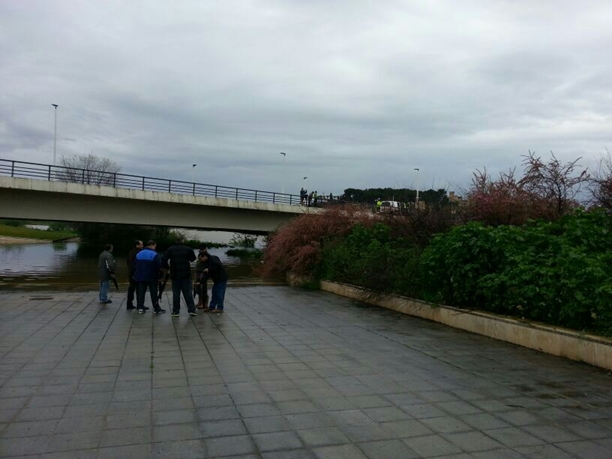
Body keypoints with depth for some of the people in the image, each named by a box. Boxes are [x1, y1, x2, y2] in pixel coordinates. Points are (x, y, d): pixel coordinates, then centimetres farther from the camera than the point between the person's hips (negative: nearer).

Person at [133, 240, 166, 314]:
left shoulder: (138, 254, 8)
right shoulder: (155, 255, -14)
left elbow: (135, 266, 13)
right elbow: (159, 266, -17)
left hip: (140, 277, 5)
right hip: (152, 277, -5)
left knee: (141, 292, 11)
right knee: (153, 293, 2)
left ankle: (140, 308, 9)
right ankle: (156, 309, 7)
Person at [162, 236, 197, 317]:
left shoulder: (170, 250, 0)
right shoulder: (188, 249, -3)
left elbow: (163, 259, -7)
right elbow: (193, 258, 11)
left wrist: (167, 267, 7)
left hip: (175, 275, 1)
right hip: (186, 275, -1)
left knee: (176, 293, 7)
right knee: (188, 293, 5)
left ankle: (176, 311, 9)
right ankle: (192, 310, 4)